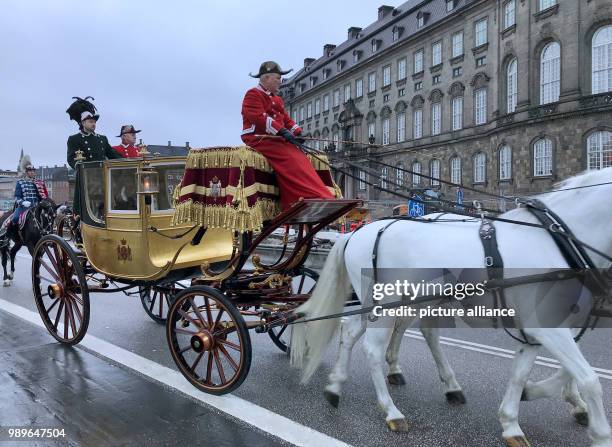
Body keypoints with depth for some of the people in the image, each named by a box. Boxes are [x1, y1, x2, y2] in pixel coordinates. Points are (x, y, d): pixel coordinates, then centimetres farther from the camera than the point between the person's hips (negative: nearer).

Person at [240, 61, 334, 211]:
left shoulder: (276, 99, 27)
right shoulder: (253, 95, -2)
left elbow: (285, 119, 22)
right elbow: (258, 117, -18)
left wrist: (297, 132, 1)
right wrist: (282, 131, -26)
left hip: (277, 139, 9)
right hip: (259, 139, -9)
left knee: (300, 158, -13)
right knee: (291, 160, -26)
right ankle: (318, 197, -34)